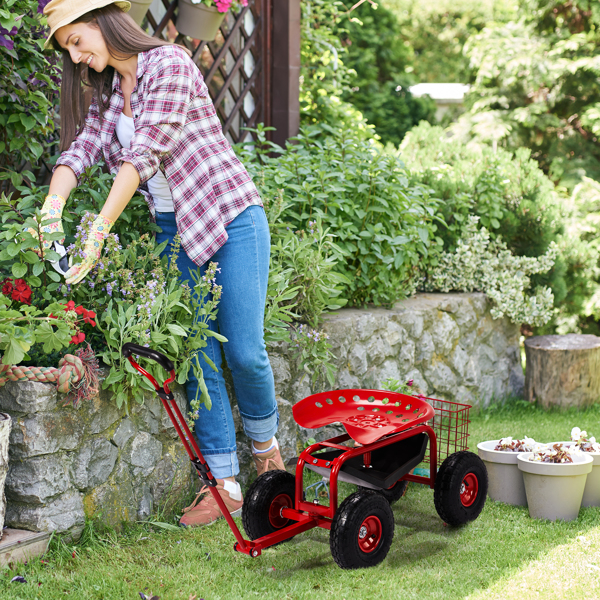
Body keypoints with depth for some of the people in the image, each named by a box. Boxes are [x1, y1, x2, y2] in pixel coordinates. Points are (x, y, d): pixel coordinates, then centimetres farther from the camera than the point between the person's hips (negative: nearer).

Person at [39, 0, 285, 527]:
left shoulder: (168, 63, -13)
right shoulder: (107, 93, 11)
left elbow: (144, 154, -23)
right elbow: (80, 149, -3)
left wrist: (98, 232, -29)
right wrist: (52, 207, -24)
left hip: (230, 216, -7)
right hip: (174, 229, 7)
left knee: (243, 351, -6)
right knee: (197, 354, 0)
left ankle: (265, 445, 22)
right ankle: (224, 483, 5)